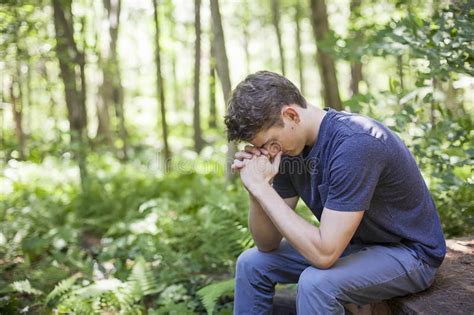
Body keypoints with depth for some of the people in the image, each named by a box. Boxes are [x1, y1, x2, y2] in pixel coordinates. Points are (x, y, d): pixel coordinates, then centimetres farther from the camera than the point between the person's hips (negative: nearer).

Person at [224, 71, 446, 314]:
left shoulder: (355, 144, -31)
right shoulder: (290, 148, -6)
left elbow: (324, 253, -34)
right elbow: (268, 243, -4)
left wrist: (261, 187, -30)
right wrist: (256, 187, -21)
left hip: (408, 251, -7)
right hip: (354, 244, 8)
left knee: (315, 283, -33)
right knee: (252, 263, 3)